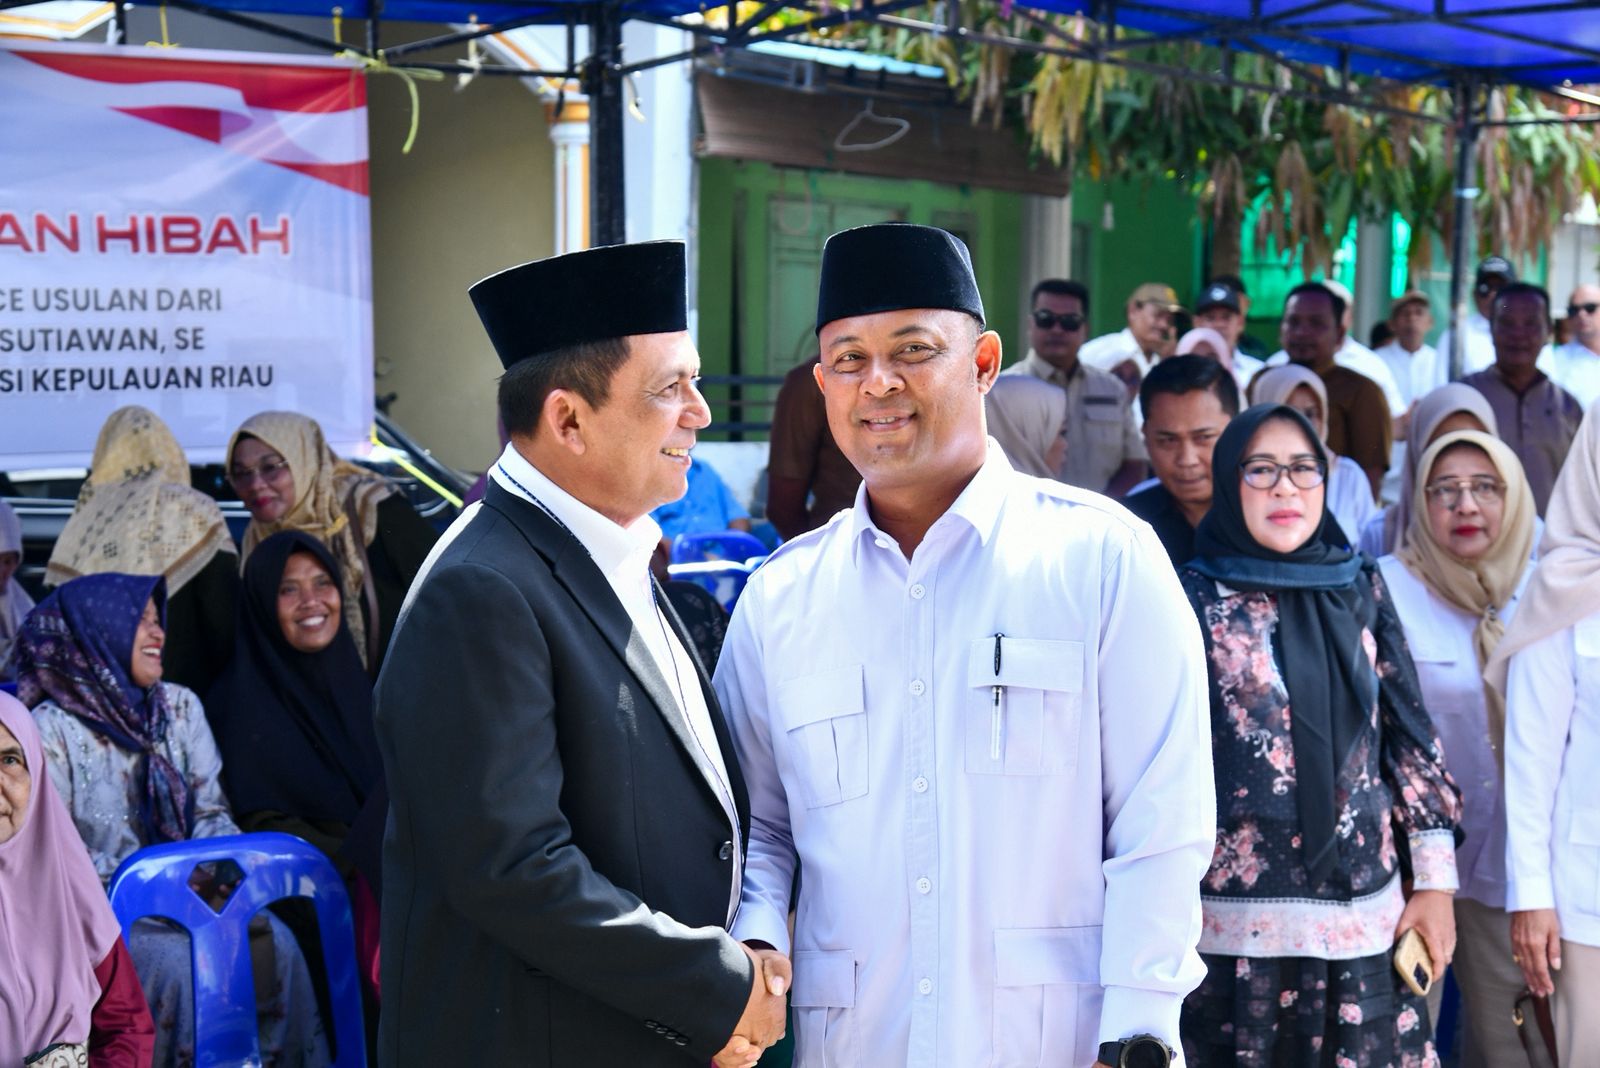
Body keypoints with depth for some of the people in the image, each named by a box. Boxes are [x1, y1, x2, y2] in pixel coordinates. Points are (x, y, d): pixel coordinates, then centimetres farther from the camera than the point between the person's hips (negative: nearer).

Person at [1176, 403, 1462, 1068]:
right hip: (1238, 926, -3)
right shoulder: (1195, 599, -2)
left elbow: (1410, 734, 10)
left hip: (1365, 918, 3)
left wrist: (1436, 881, 7)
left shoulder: (1360, 589, 8)